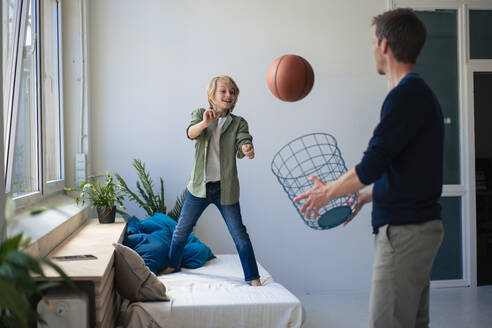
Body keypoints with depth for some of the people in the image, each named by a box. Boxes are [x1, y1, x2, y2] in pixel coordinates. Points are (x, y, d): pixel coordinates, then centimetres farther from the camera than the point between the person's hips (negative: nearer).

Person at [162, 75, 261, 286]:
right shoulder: (200, 114, 1)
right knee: (182, 229, 13)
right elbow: (191, 133, -19)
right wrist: (204, 123, -42)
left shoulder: (238, 123, 1)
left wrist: (247, 150, -40)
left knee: (239, 234, -1)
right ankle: (173, 265, 36)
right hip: (199, 186, 1)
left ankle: (253, 278, 9)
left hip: (225, 188, -1)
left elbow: (243, 142, -15)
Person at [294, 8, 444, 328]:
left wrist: (328, 192, -3)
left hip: (404, 230, -10)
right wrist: (363, 197, 26)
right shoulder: (422, 94, 14)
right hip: (422, 226, 10)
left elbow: (371, 166, -19)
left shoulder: (405, 96, -17)